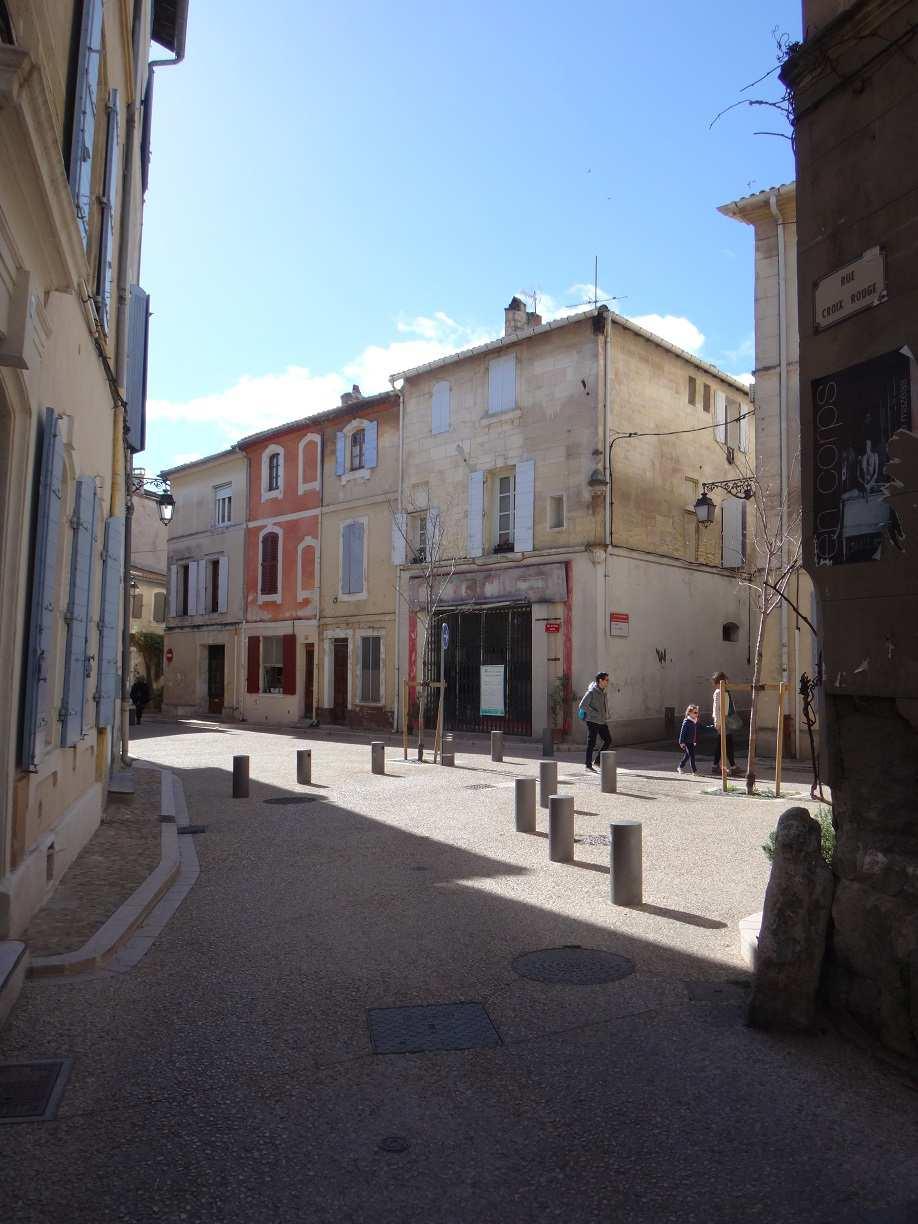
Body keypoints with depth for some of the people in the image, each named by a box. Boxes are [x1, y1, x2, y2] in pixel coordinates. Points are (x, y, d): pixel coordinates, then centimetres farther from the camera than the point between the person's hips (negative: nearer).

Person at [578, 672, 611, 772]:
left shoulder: (603, 691, 11)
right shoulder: (591, 692, -15)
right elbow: (582, 705, -21)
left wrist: (607, 714, 9)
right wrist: (596, 713, -20)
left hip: (602, 721, 8)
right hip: (592, 721, -8)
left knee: (608, 740, 6)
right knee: (591, 743, -1)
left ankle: (597, 761, 16)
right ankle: (589, 765, 10)